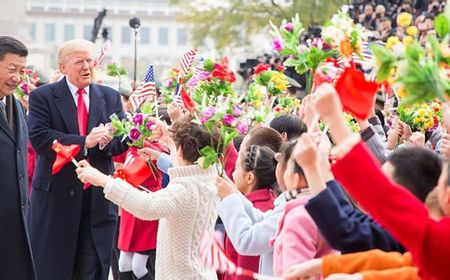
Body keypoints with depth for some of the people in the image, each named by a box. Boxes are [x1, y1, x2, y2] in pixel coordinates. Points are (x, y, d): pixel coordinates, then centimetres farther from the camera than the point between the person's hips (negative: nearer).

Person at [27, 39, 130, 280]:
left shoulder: (111, 97, 10)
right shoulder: (42, 97, -2)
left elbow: (124, 138, 4)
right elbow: (39, 139, -15)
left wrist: (104, 142, -19)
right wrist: (84, 142, -23)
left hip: (98, 199, 3)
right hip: (56, 197, -3)